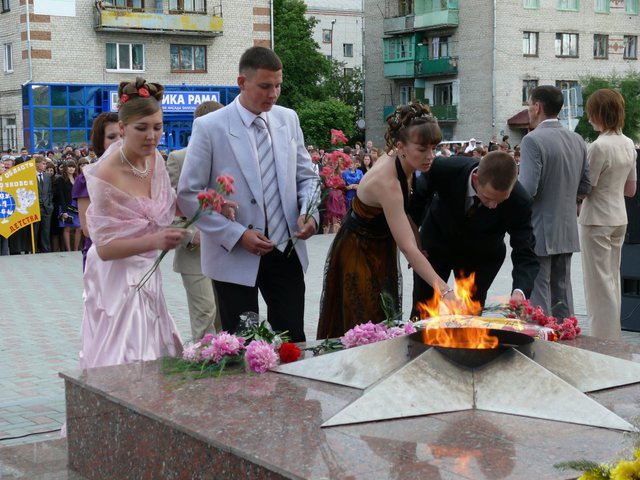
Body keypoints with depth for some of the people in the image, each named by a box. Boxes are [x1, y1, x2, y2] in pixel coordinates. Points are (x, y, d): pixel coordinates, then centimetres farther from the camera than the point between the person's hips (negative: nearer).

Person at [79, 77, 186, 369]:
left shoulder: (155, 158, -2)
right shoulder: (106, 175, -22)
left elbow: (168, 205, 16)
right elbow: (104, 248, -21)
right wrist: (153, 241, -35)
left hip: (147, 277, 7)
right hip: (118, 282, -7)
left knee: (155, 362, 13)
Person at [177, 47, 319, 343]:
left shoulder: (288, 119, 6)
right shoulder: (209, 127, -9)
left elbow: (306, 176, 14)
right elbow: (189, 196, -9)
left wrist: (309, 213, -8)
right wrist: (237, 235, -16)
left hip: (286, 250, 4)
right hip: (235, 255, -4)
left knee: (293, 341, 8)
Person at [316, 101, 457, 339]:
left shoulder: (403, 164, -11)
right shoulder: (386, 181, -35)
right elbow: (408, 248, -39)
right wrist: (445, 291, -44)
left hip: (381, 251, 8)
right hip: (357, 254, -8)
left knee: (385, 321, 14)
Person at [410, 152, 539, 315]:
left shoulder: (519, 202, -33)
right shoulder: (444, 169, -33)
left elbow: (526, 254, -31)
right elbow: (418, 195, -11)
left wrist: (520, 292, -49)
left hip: (481, 253, 0)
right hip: (437, 241, 0)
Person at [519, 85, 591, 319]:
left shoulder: (532, 140, -15)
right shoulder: (577, 141, 7)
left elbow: (527, 190, -21)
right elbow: (585, 187, 9)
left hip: (539, 232, -7)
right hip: (568, 232, 7)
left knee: (538, 293, 0)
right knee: (562, 289, 15)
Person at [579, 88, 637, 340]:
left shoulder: (598, 147, -19)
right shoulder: (628, 144, 5)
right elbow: (631, 189, 12)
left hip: (597, 220, -8)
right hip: (619, 218, 8)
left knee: (600, 282, -1)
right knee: (612, 278, 15)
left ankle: (604, 339, 3)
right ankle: (613, 334, 23)